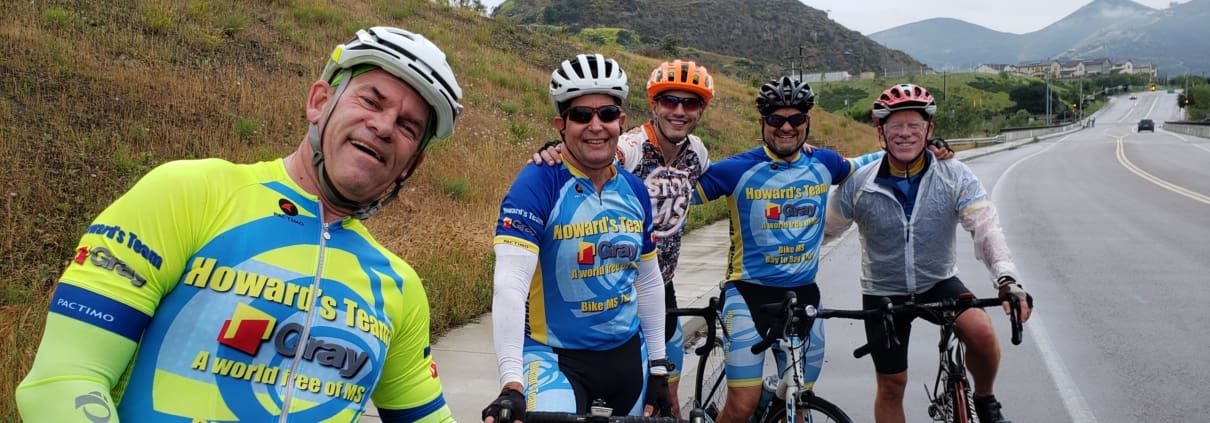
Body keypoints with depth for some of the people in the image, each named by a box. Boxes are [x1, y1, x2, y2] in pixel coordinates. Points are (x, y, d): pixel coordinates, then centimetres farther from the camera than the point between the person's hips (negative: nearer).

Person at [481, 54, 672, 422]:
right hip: (554, 357, -6)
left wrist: (659, 367, 12)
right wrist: (512, 384, -37)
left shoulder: (635, 191, 2)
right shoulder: (537, 185, -17)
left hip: (627, 354, 6)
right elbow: (509, 286, -28)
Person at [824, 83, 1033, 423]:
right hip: (883, 293, 1)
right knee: (891, 386, 6)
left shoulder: (955, 176, -15)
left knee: (981, 331, -28)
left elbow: (987, 229, -25)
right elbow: (824, 230, -1)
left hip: (939, 283, 0)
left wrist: (1007, 280, -40)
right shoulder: (859, 185, -14)